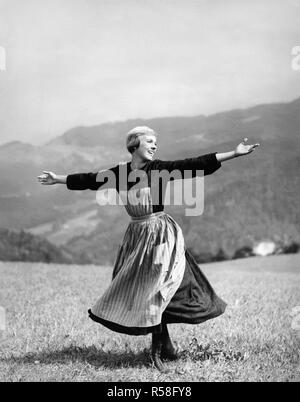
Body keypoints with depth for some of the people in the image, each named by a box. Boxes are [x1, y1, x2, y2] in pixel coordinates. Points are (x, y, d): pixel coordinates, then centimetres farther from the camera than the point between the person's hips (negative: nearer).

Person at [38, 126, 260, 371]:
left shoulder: (159, 169, -7)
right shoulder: (118, 173, 3)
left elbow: (196, 165, -12)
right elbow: (90, 179, 15)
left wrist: (235, 153, -18)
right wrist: (58, 179, 24)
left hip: (160, 234, -5)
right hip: (137, 236, 5)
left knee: (151, 291, -6)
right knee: (135, 291, 6)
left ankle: (158, 351, 11)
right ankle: (166, 347, 20)